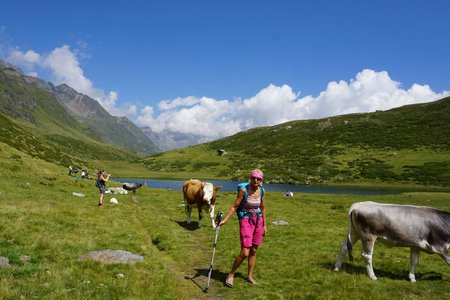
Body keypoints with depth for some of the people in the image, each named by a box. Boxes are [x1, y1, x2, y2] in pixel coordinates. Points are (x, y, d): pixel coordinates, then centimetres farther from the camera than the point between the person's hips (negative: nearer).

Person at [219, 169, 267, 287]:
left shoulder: (261, 191, 1)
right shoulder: (244, 190, -13)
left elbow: (262, 208, 12)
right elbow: (235, 206, -9)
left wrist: (264, 225, 15)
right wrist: (224, 220, -15)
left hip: (258, 221, 5)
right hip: (245, 221, -5)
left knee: (253, 251, 10)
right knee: (244, 253, -8)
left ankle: (249, 276, 26)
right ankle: (231, 275, 10)